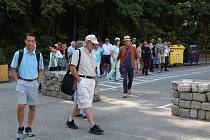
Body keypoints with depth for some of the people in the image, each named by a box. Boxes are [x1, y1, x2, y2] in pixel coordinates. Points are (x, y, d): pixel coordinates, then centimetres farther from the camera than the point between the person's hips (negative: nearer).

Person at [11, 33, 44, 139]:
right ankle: (20, 129, 7)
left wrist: (38, 81, 4)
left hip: (34, 83, 3)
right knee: (21, 106, -9)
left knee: (32, 106, 7)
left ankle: (29, 128, 20)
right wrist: (17, 80, -3)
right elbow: (13, 69, 5)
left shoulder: (38, 55, 4)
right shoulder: (19, 54, -2)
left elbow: (41, 70, 15)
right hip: (22, 82, -2)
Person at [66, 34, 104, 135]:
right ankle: (93, 126, -11)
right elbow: (72, 68, -12)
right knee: (87, 103, -10)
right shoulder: (78, 52, -7)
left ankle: (70, 121, 27)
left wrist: (94, 78, 12)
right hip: (82, 80, -8)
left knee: (80, 102, 14)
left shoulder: (92, 54, 16)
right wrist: (79, 80, -14)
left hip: (91, 81, 8)